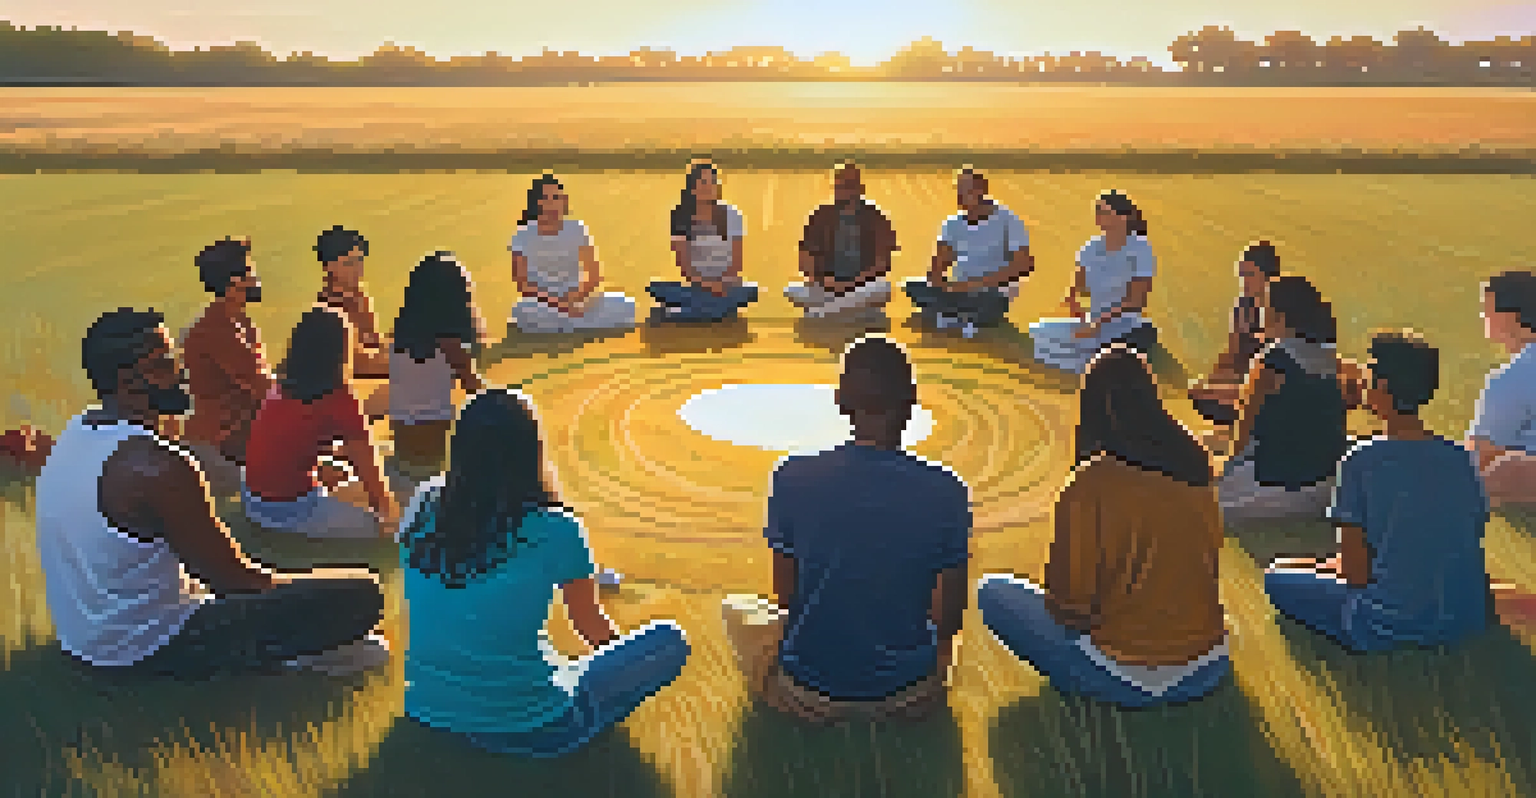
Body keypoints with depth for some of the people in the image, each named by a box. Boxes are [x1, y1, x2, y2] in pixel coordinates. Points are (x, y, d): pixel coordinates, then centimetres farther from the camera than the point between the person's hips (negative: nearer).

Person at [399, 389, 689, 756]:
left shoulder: (423, 506, -6)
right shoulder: (554, 532, -19)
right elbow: (592, 627, 0)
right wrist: (618, 647, 19)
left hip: (427, 710, 6)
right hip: (525, 732, -6)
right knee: (669, 639, 6)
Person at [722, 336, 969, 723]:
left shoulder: (793, 478, -16)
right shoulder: (946, 492, -16)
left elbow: (786, 597, -4)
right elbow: (948, 618, -6)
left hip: (807, 692, -2)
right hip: (909, 698, 3)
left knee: (737, 608, 27)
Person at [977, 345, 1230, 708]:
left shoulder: (1092, 483, -20)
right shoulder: (1194, 470, -3)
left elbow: (1069, 602, -14)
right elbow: (1207, 568, 12)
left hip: (1129, 680, -6)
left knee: (993, 590, 6)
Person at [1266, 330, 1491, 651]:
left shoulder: (1362, 461, -16)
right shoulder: (1459, 458, -1)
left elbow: (1355, 572, -14)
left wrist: (1338, 565, 10)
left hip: (1390, 625, -6)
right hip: (1466, 622, 6)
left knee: (1277, 576, 12)